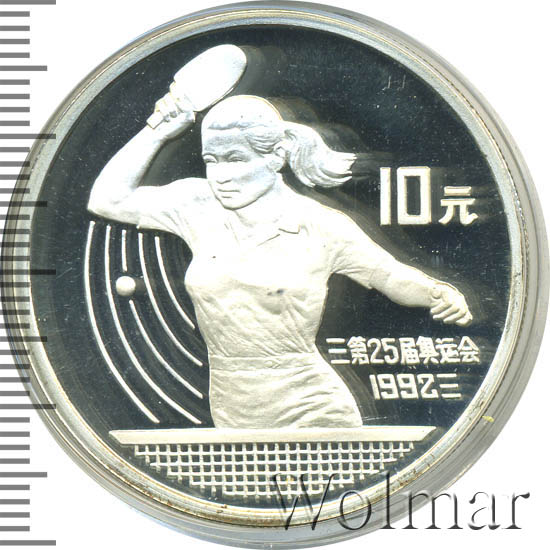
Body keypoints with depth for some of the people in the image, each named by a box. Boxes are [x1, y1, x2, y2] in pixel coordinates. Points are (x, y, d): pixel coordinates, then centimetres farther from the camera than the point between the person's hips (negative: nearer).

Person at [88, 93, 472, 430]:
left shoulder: (322, 227, -7)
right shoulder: (199, 207, 1)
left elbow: (393, 276, 4)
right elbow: (108, 199, 3)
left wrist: (441, 295, -16)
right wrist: (160, 131, -1)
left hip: (313, 418, -3)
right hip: (232, 418, 4)